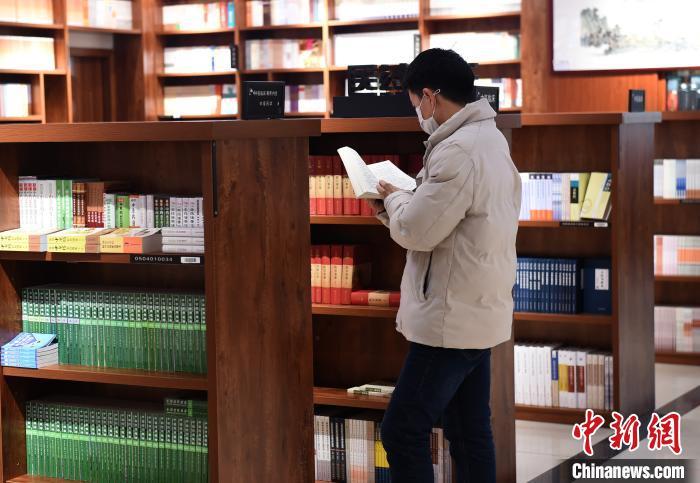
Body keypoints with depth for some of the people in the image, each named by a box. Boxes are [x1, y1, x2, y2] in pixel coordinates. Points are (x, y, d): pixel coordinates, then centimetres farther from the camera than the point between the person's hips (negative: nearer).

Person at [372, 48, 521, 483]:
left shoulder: (459, 150, -20)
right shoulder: (490, 139, 13)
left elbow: (417, 231, -19)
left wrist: (394, 198, 0)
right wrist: (402, 206, 8)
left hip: (452, 317, -10)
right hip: (477, 310, 10)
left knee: (403, 431, -4)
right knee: (471, 432, 14)